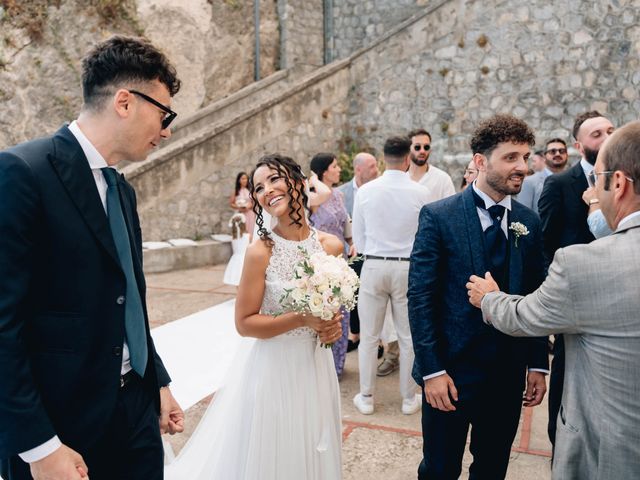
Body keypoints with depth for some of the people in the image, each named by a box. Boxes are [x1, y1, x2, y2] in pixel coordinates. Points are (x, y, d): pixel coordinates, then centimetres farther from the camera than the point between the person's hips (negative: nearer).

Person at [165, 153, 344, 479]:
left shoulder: (331, 245, -4)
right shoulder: (261, 251, -17)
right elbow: (244, 323, -13)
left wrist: (333, 324, -7)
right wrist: (303, 320, -22)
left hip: (315, 367, 4)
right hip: (272, 370, -4)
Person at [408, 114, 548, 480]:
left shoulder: (529, 223, 3)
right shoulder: (439, 216, -11)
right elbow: (420, 297, -13)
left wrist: (538, 365, 6)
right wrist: (432, 370, -15)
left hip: (509, 375, 4)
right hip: (451, 370, -4)